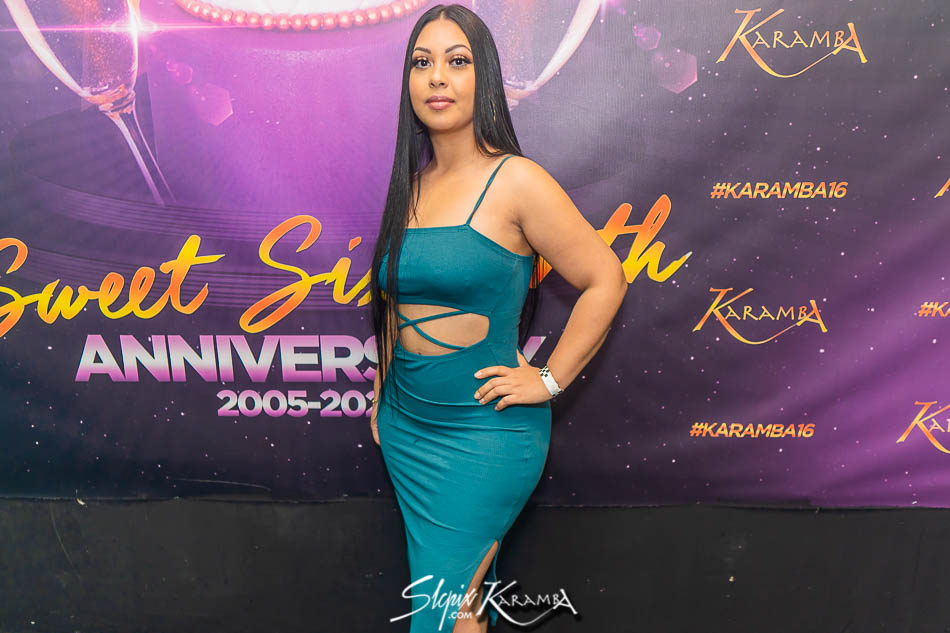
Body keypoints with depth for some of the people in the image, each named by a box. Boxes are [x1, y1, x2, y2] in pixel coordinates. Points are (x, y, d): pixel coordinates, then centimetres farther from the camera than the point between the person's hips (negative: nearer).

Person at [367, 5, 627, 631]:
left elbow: (605, 281, -10)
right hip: (405, 425, 6)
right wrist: (381, 397, 18)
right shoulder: (410, 185, 6)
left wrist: (548, 380, -10)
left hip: (485, 430, -5)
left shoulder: (516, 181, -12)